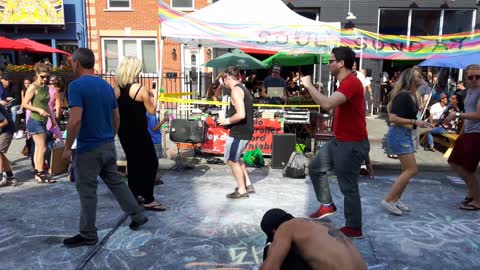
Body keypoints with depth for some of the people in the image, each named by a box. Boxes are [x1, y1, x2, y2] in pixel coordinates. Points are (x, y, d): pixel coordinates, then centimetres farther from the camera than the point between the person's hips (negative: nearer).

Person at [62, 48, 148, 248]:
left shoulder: (76, 86, -15)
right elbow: (116, 118, 12)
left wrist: (67, 147, -14)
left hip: (88, 149, -7)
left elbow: (75, 120, -24)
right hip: (108, 146, 7)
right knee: (116, 182, 19)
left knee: (87, 191, 4)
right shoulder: (107, 86, 8)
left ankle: (88, 235, 15)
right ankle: (137, 215, 24)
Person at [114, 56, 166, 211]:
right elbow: (152, 111, -7)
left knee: (132, 161, 17)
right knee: (151, 162, 2)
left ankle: (134, 196, 24)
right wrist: (155, 96, 8)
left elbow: (120, 108, 10)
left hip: (123, 131, 7)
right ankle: (148, 200, 1)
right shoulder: (140, 89, -14)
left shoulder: (117, 88, 2)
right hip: (138, 132, -6)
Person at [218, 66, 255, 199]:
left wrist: (227, 121, -13)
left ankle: (242, 191, 10)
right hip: (246, 130, 10)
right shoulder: (243, 89, 15)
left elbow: (241, 114, -27)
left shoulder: (236, 90, -16)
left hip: (239, 132, -10)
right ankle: (248, 184, 25)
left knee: (232, 160, 2)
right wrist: (229, 121, 15)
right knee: (235, 158, 22)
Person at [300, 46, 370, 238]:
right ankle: (327, 205, 30)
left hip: (352, 144, -10)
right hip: (339, 141, 11)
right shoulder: (346, 83, 12)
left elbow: (327, 104, -35)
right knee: (315, 167, 16)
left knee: (348, 187, 1)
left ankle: (354, 229, 17)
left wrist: (308, 85, -24)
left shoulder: (351, 83, -22)